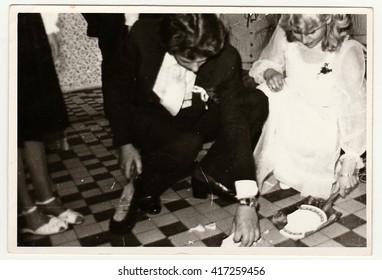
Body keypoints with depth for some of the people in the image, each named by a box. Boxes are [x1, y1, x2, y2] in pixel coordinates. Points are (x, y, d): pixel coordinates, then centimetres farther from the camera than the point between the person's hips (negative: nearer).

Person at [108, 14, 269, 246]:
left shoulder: (226, 58, -25)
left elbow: (235, 121, -28)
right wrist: (125, 143, -11)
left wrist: (247, 201, -34)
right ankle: (140, 189, -8)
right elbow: (120, 86, -7)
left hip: (193, 122, 2)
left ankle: (209, 175, -12)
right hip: (149, 120, -2)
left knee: (258, 103, -20)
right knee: (187, 145, -36)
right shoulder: (143, 35, -24)